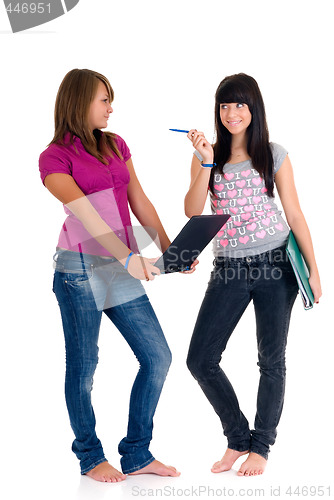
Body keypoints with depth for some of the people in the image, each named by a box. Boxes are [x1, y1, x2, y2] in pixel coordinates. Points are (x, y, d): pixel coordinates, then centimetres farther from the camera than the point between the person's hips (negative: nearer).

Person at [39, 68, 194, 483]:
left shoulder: (116, 145, 15)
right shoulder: (54, 158, -5)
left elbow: (140, 203, 14)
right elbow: (85, 215, -18)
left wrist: (169, 249, 4)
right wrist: (128, 256, -29)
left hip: (122, 266, 6)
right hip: (80, 268, -6)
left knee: (157, 357, 3)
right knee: (83, 367, 4)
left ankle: (137, 455, 15)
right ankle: (90, 457, 21)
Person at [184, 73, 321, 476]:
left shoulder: (274, 155, 4)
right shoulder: (207, 158, 8)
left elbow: (294, 215, 4)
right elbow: (192, 212, -5)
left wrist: (313, 269, 0)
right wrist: (206, 162, -15)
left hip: (275, 264, -2)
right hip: (229, 269, 2)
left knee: (271, 360, 4)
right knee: (200, 360, -2)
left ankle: (260, 447, 20)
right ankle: (238, 438, 17)